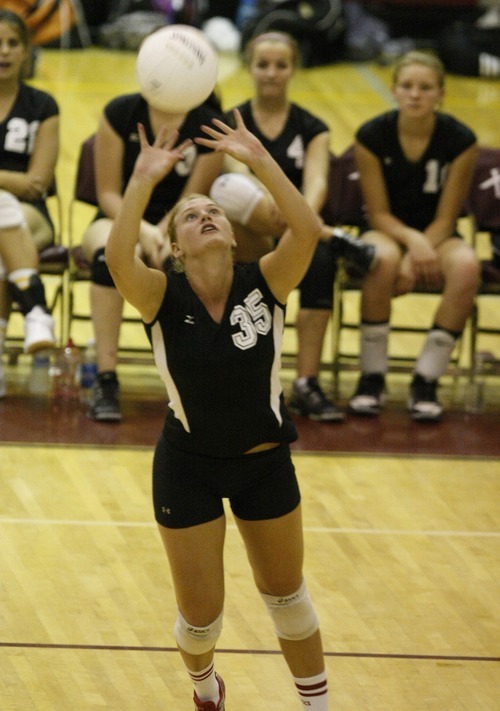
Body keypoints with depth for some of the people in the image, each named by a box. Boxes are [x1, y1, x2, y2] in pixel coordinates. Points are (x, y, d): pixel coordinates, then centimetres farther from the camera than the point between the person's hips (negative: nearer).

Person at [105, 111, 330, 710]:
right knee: (200, 616, 7)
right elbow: (118, 257, -38)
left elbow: (307, 230, -32)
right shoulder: (164, 297, -17)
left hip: (265, 460, 1)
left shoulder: (263, 285, -14)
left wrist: (259, 160, -36)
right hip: (187, 467, -1)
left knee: (285, 594, 19)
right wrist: (145, 179, -41)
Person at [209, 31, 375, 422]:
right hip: (246, 239, -1)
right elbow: (239, 169, -18)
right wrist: (267, 198, -41)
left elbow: (316, 180, -13)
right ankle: (334, 239, -26)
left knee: (321, 259, -37)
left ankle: (307, 383, -36)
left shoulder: (312, 129, 7)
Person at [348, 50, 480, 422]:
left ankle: (426, 380, -24)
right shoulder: (372, 136, -11)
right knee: (384, 259, -39)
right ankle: (372, 377, -22)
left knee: (466, 265, -35)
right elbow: (379, 214, -8)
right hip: (387, 232, -1)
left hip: (435, 237, 1)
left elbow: (445, 219, -9)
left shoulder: (460, 141, -11)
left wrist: (417, 258, -25)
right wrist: (413, 240, -28)